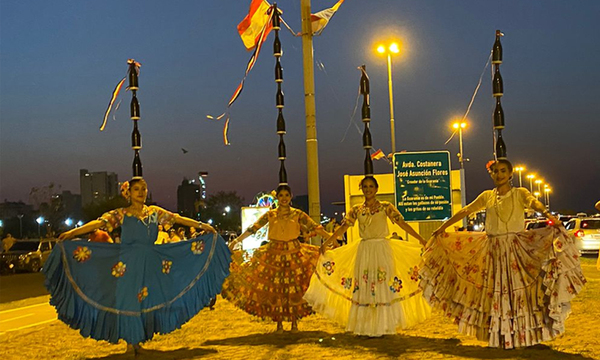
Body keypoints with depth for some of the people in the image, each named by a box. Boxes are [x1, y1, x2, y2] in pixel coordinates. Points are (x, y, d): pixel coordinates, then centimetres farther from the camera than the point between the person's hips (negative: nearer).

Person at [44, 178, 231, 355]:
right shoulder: (121, 215, 0)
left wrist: (201, 225, -1)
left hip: (151, 263, 3)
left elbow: (176, 218, 6)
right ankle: (130, 340, 7)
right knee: (128, 300, -3)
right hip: (128, 264, -3)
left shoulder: (154, 212, 10)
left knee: (147, 300, 3)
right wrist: (72, 232, -23)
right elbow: (99, 223, -10)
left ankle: (138, 340, 14)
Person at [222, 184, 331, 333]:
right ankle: (279, 324, 12)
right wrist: (236, 241, -6)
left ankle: (294, 323, 11)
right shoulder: (270, 215, 3)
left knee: (294, 289, 0)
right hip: (274, 255, 0)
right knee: (275, 290, 2)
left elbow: (314, 227, -2)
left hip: (294, 255, 0)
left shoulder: (297, 214, 2)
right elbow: (253, 228, -1)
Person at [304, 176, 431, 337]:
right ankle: (364, 326, 10)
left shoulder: (385, 207, 0)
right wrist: (326, 244, 4)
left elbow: (402, 223, -4)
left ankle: (382, 326, 5)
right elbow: (342, 228, 7)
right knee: (362, 288, 3)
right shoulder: (356, 210, 7)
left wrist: (421, 240, -8)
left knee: (383, 287, -2)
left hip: (382, 250, -3)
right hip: (363, 251, 3)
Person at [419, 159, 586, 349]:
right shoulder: (487, 196, 11)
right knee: (495, 292, 5)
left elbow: (534, 202, -18)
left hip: (516, 248, -3)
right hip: (493, 250, 3)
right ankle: (499, 337, 13)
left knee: (518, 288, -5)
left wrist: (548, 214, -40)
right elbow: (465, 211, 14)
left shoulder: (519, 193, 2)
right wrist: (443, 227, 15)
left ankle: (522, 334, 2)